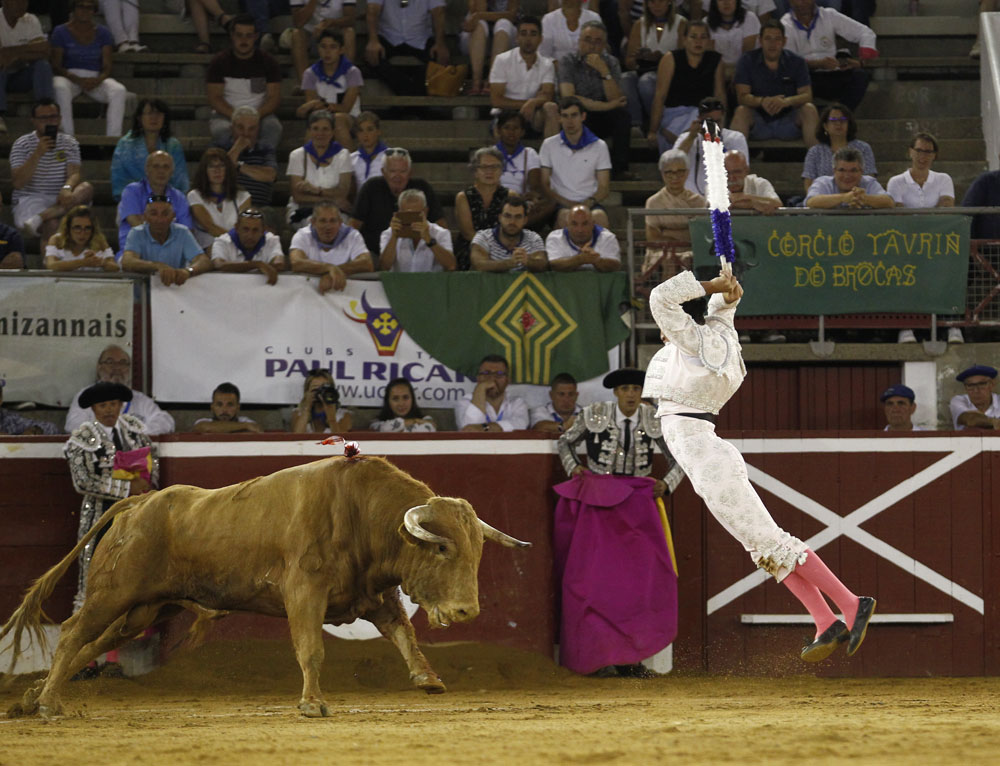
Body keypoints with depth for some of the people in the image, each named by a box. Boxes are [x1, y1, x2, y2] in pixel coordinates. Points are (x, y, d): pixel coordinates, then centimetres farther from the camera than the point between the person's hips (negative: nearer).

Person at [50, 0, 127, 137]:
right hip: (69, 77, -2)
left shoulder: (102, 33, 12)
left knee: (119, 91, -29)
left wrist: (98, 80, -18)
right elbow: (56, 66, -3)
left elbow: (107, 67, 6)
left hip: (95, 78, 2)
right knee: (61, 88, -39)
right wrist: (78, 80, -20)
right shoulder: (61, 32, 4)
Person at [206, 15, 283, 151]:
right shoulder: (220, 62, 2)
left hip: (260, 114, 1)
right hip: (226, 113, -1)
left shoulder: (267, 62, 4)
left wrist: (256, 116, -21)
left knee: (273, 127, -33)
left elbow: (274, 98, -1)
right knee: (221, 130, -36)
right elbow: (214, 98, -4)